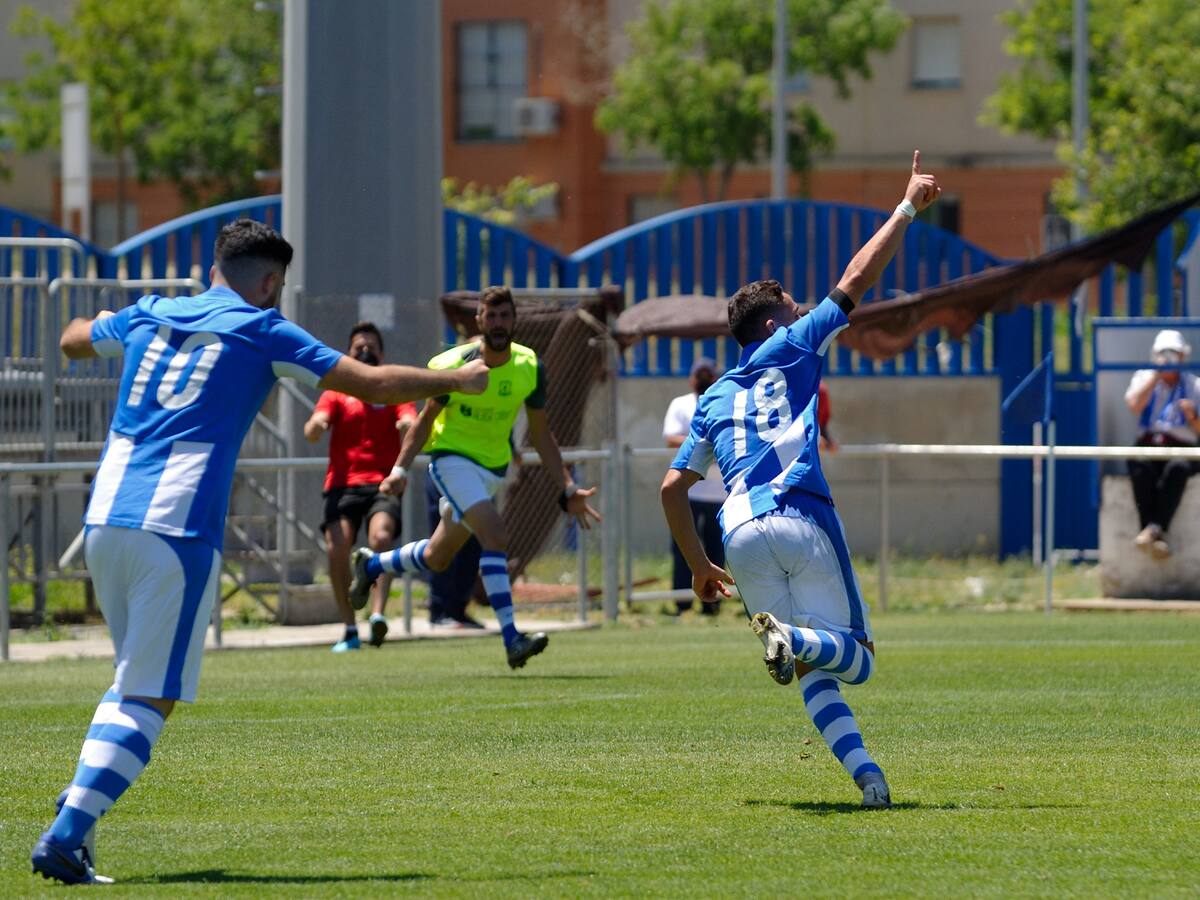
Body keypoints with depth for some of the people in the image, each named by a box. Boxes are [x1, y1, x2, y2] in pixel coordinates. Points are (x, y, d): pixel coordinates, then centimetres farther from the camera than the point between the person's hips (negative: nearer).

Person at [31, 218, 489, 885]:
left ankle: (79, 802, 4)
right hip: (178, 529, -6)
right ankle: (66, 835, -16)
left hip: (105, 520, 6)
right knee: (150, 699, -3)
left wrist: (92, 326, 64)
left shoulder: (145, 317, 18)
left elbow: (74, 341, 40)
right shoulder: (263, 333, 4)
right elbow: (373, 384, 2)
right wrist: (456, 381, 17)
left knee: (135, 679, 22)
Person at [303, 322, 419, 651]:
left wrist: (408, 426, -29)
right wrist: (316, 424, -23)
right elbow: (313, 432, 2)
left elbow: (410, 423, -3)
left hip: (382, 485, -1)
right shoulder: (336, 393, 16)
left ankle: (378, 613, -38)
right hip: (343, 484, 1)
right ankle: (349, 630, -10)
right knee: (336, 547, -19)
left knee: (381, 536, -30)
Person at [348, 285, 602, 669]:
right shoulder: (455, 365, -17)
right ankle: (511, 640, -31)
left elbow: (541, 435, 3)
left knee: (436, 559, 15)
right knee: (495, 534, -27)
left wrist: (567, 490, -3)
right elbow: (426, 419, -5)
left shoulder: (530, 368, -7)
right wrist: (401, 468, -17)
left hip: (493, 468, 6)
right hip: (453, 459, -5)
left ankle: (370, 564, 44)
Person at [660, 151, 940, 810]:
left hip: (741, 534, 4)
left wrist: (699, 567, 32)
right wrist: (908, 207, 16)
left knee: (813, 671, 4)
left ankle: (861, 768, -19)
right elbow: (857, 279, 10)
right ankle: (796, 638, -37)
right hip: (802, 519, -4)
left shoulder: (715, 399, 26)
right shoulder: (791, 350, 14)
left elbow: (673, 488, 23)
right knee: (852, 656, -3)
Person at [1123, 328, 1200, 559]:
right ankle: (1151, 530, -39)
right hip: (1148, 446, 1)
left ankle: (1156, 528, -42)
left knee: (1178, 468, -37)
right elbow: (1135, 406, -7)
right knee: (1139, 465, -35)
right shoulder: (1144, 378, 16)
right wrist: (1156, 375, -3)